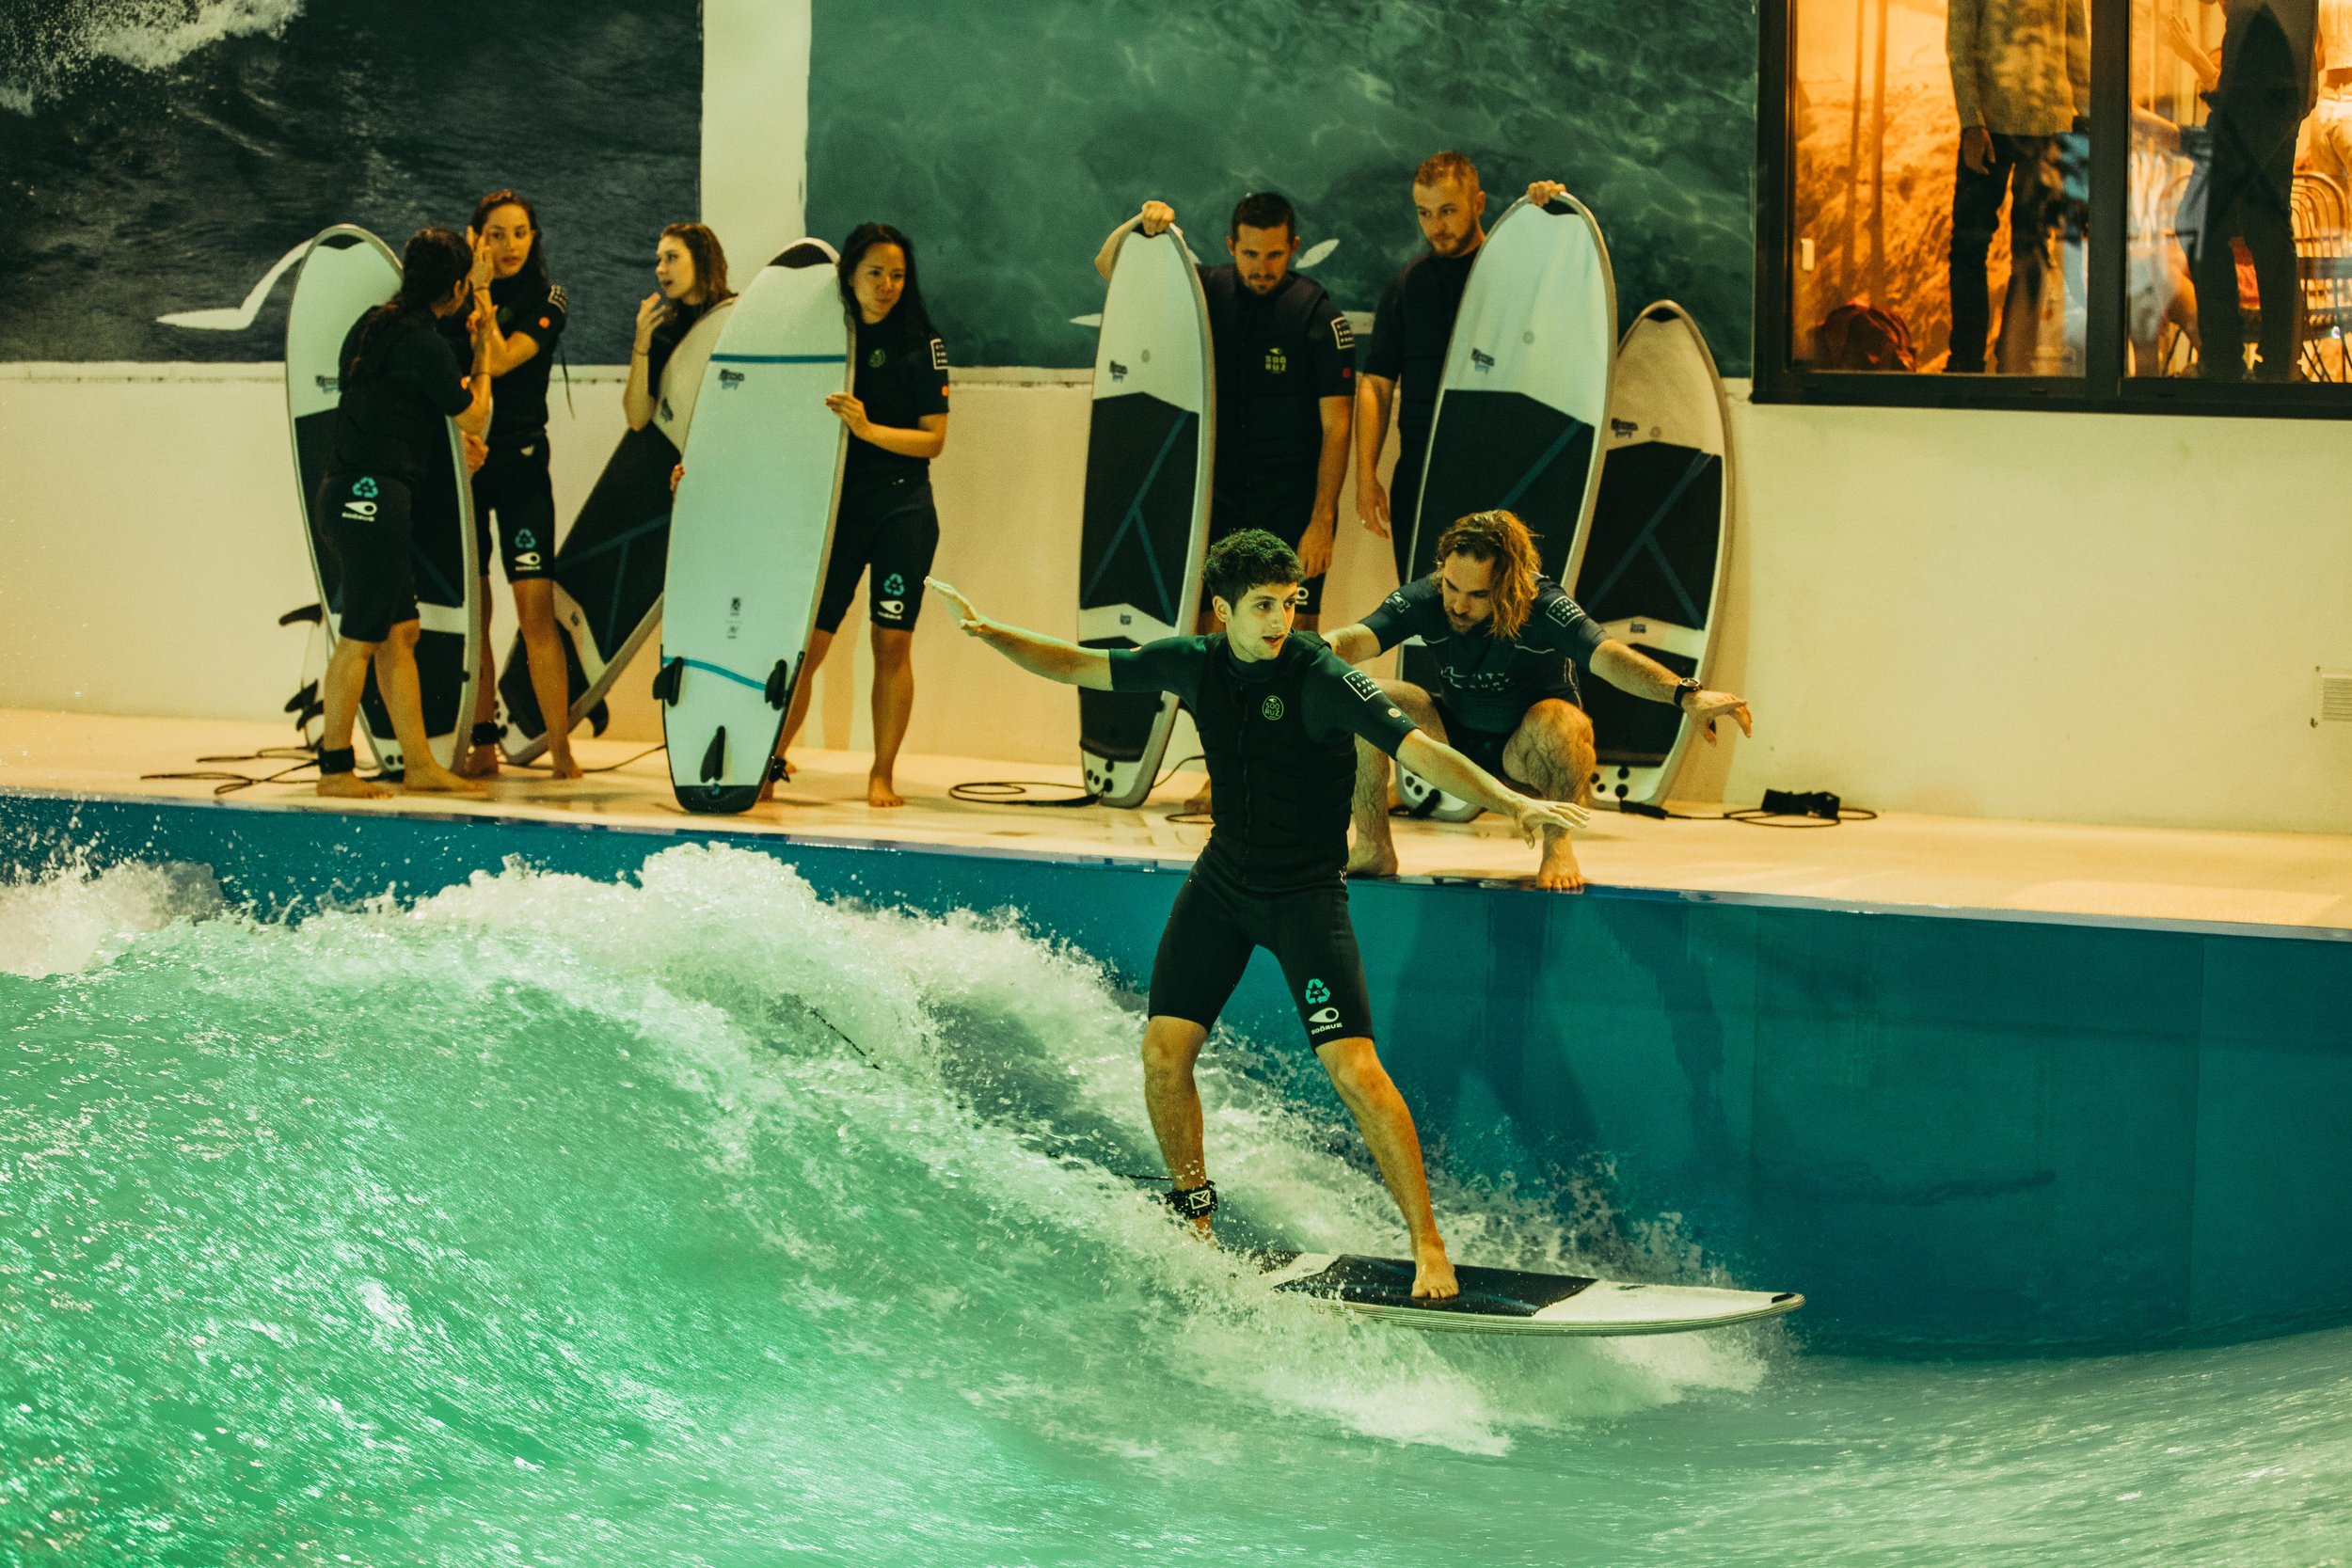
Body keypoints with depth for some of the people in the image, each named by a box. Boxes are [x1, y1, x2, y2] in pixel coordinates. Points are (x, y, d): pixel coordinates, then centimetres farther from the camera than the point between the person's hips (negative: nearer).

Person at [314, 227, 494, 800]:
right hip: (375, 492, -10)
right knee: (361, 637, -5)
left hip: (351, 490, 10)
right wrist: (483, 358, 11)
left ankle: (419, 765, 13)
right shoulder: (425, 343, -13)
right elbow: (475, 420, -2)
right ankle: (334, 768, -1)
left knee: (400, 631, 11)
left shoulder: (375, 324, 14)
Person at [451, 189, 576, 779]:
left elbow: (500, 360, -14)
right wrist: (473, 286, -12)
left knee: (536, 608, -10)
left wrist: (482, 298, -13)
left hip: (520, 459, -2)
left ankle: (559, 746, -10)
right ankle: (482, 746, 9)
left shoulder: (547, 299, 1)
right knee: (470, 610, 3)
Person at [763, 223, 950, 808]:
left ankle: (882, 774, 10)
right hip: (836, 506, 1)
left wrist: (868, 429, -18)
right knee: (806, 642, -3)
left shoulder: (920, 343, 0)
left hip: (902, 508, -1)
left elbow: (933, 439, -4)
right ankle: (770, 762, 9)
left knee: (892, 643, 0)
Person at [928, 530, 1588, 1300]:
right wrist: (990, 633, -2)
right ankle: (1194, 1215, 22)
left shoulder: (1321, 679, -20)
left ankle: (1428, 1244, -8)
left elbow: (1417, 749, -29)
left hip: (1306, 893, -5)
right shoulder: (1195, 664, -3)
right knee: (1164, 1050, 0)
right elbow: (1077, 667, 9)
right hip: (1222, 879, 5)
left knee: (1354, 1069, -15)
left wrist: (1510, 803, -41)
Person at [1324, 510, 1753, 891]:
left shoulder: (1544, 610, -28)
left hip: (1525, 751, -3)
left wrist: (1686, 695, -59)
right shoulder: (1424, 599, -19)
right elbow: (1358, 639, -31)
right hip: (1455, 742, 3)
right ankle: (1374, 850, -7)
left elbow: (1606, 655, -42)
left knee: (1557, 718, -38)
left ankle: (1557, 847, -13)